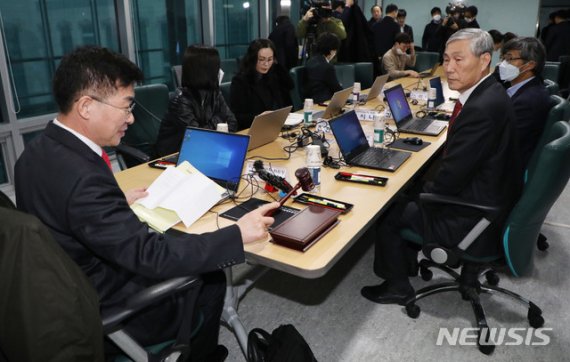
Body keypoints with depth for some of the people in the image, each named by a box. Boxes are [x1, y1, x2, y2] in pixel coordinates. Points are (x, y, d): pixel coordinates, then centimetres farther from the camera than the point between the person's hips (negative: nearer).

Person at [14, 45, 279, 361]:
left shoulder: (38, 151, -5)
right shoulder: (82, 177, -34)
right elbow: (152, 257, -32)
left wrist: (119, 201, 9)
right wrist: (238, 234, -27)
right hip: (105, 311, -8)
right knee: (210, 278, 11)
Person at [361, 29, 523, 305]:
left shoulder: (482, 109, -29)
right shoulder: (488, 94, 2)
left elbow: (449, 179, -25)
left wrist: (423, 193, -6)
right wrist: (423, 188, 3)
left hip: (474, 219, -9)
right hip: (486, 201, 9)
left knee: (387, 212, 1)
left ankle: (396, 287, 22)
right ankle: (406, 265, 36)